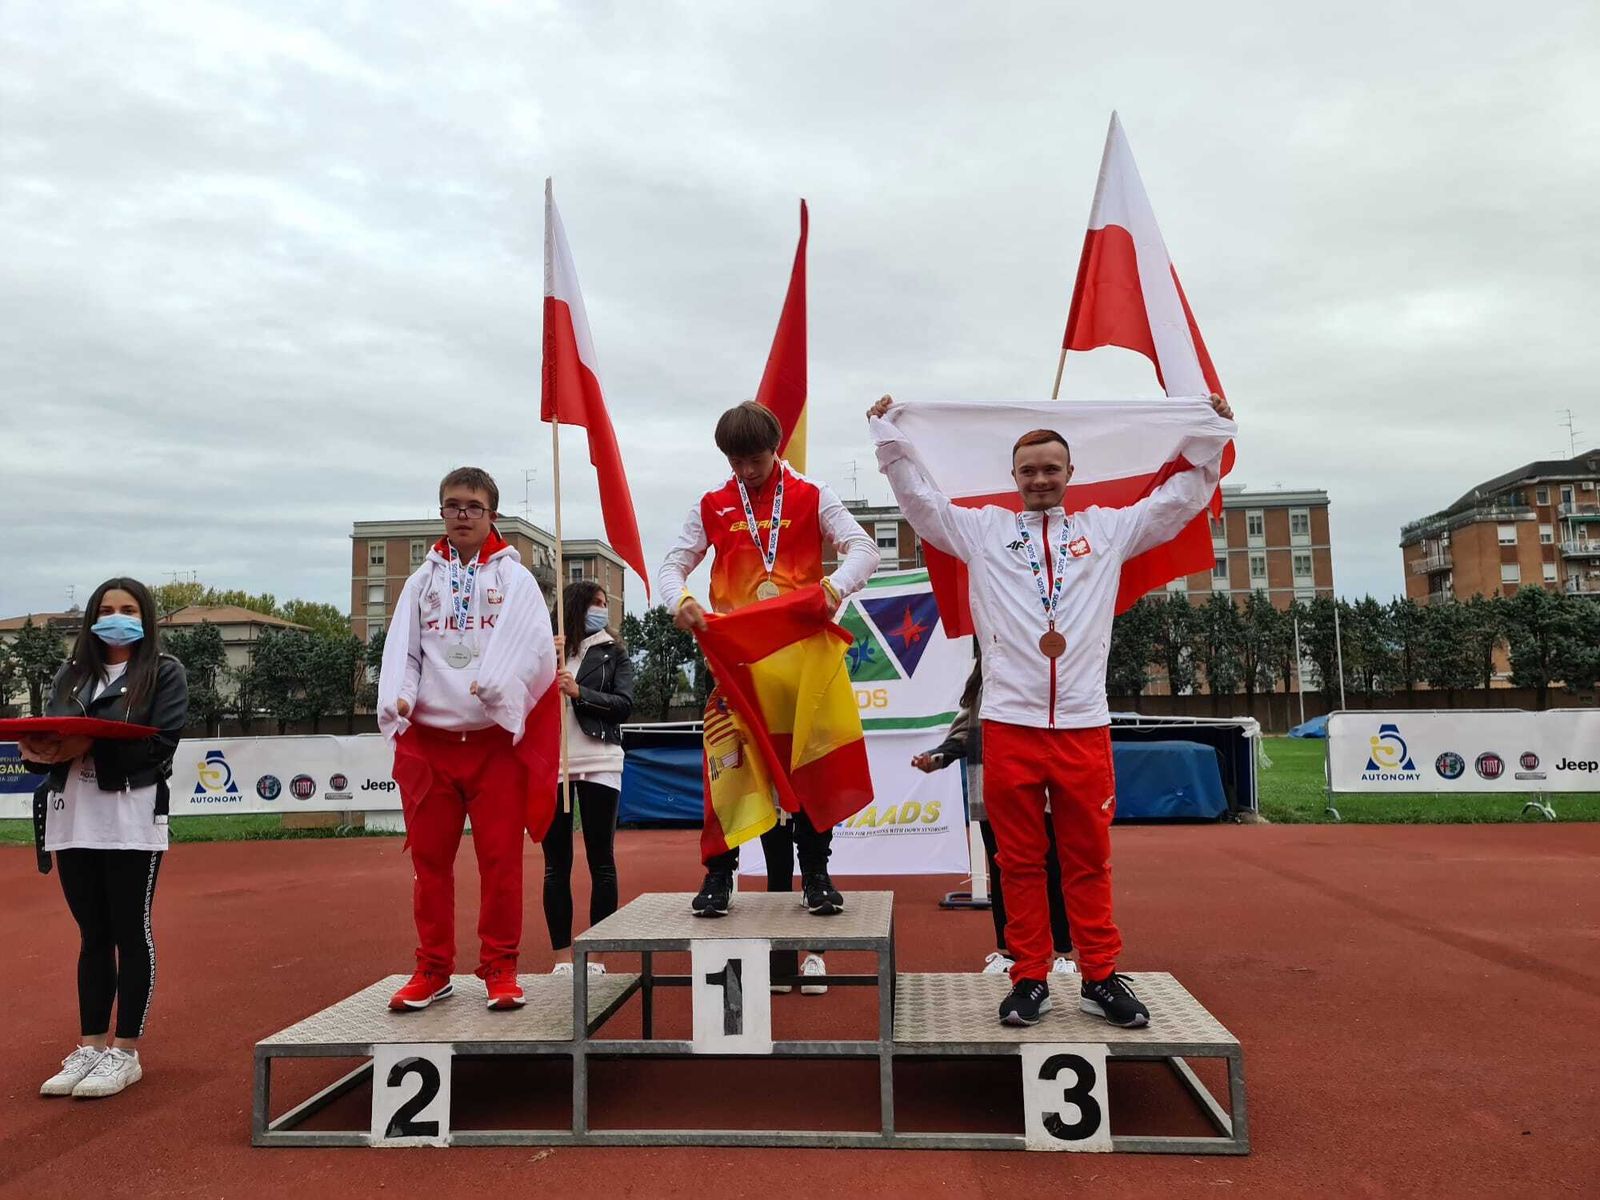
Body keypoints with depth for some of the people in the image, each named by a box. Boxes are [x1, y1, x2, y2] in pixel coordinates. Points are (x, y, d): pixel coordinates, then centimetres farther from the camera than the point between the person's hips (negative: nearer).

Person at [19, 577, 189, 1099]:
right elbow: (48, 737, 11)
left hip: (132, 821, -5)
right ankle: (90, 1047, 18)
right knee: (93, 936, 11)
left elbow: (160, 745, -10)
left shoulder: (165, 673, 1)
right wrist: (37, 749, -12)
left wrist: (91, 746, -21)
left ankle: (126, 1052, 7)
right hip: (73, 822, 5)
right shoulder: (71, 675, 17)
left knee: (132, 934, 0)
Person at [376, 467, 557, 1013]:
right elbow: (402, 647, 4)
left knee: (500, 859, 0)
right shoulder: (423, 579, 13)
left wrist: (497, 685, -27)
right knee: (430, 858, 9)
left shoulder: (513, 577, 4)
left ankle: (500, 968, 13)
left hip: (494, 738, -3)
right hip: (427, 739, 3)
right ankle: (433, 969, 22)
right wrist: (399, 696, -15)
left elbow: (535, 642, -10)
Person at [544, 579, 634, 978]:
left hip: (598, 764, -1)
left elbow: (625, 705, -3)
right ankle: (563, 957, 12)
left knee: (601, 861, 1)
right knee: (556, 863, 5)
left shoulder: (614, 653, 8)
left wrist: (579, 692, -13)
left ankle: (595, 956, 9)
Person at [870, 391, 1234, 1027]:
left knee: (1089, 859, 8)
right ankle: (1030, 978, 17)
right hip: (1008, 722, 0)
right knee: (1020, 860, 7)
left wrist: (1213, 433, 17)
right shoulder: (983, 528, 11)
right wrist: (889, 433, 12)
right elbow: (920, 499, 11)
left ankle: (1100, 977, 19)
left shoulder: (1107, 528, 14)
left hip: (1084, 724, 1)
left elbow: (1178, 500, 18)